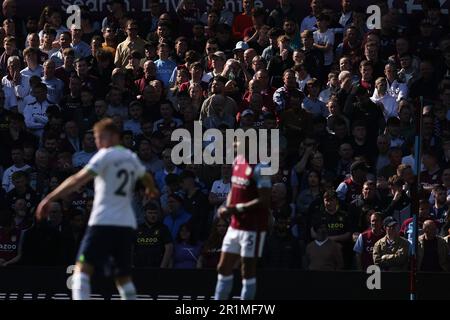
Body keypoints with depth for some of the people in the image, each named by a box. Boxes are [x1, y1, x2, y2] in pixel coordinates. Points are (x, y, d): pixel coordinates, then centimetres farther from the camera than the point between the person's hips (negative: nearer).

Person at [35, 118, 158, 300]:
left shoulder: (105, 156, -4)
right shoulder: (131, 158, 17)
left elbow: (78, 180, -15)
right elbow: (146, 177, 39)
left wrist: (50, 198, -17)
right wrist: (151, 189, 62)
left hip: (104, 222, -7)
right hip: (127, 225, 7)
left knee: (83, 269, -14)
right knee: (124, 277, 16)